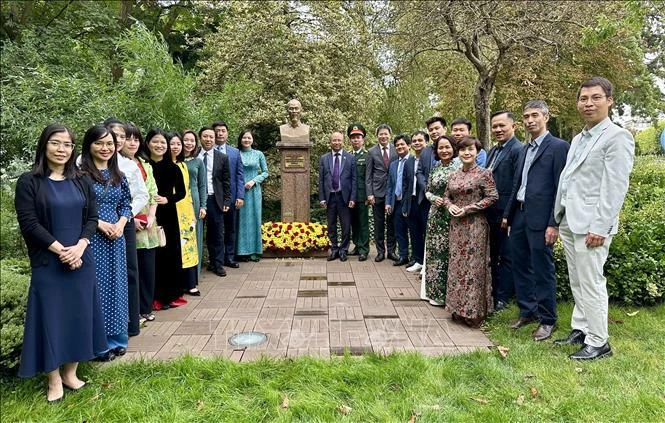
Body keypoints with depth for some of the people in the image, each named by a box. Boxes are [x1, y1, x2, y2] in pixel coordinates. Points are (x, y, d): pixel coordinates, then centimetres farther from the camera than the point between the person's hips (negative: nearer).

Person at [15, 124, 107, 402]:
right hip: (48, 263, -4)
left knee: (79, 314, 9)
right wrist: (59, 249, -15)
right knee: (51, 316, 3)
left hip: (81, 260, 4)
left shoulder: (81, 182, 8)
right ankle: (54, 380, 18)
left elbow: (92, 218, 5)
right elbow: (28, 223, -10)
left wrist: (79, 246, -11)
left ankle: (70, 373, 24)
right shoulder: (28, 182, -4)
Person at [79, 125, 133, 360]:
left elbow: (127, 204, 12)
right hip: (91, 239, -6)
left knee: (116, 286, 12)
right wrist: (100, 223, -17)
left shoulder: (117, 175, 10)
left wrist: (120, 224, -5)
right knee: (97, 287, 1)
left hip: (116, 238, 6)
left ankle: (116, 339, 25)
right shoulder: (81, 174, -8)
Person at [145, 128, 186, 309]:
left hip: (168, 216, 3)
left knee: (170, 255, 7)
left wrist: (167, 199, -8)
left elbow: (182, 192, 7)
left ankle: (170, 294, 20)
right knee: (152, 257, -1)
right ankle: (155, 297, 10)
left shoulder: (173, 168, 4)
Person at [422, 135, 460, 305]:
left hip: (452, 216, -5)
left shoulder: (459, 167, -4)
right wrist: (433, 198, -4)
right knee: (434, 251, 8)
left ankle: (448, 293, 11)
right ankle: (435, 291, 20)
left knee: (449, 252, -1)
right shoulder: (434, 169, 11)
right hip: (435, 216, 5)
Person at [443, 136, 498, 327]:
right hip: (456, 226, 6)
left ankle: (474, 312, 10)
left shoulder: (484, 174, -6)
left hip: (475, 225, -5)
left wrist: (468, 209, -15)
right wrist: (450, 206, -5)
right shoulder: (453, 175, 10)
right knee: (456, 265, 8)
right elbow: (446, 196, 17)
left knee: (473, 266, -1)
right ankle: (458, 309, 21)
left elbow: (492, 197, -10)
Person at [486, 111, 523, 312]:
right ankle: (490, 294, 30)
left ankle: (502, 299, 13)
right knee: (492, 255, 17)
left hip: (506, 214, -8)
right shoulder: (493, 151, 15)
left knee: (506, 257, 3)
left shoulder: (519, 150, -13)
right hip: (490, 213, 9)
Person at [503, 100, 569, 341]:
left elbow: (560, 188, -12)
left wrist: (554, 224, -16)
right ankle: (527, 311, 28)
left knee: (542, 270, 1)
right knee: (521, 266, 14)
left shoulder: (558, 147, -6)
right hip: (519, 216, 8)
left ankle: (547, 320, 14)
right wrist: (508, 214, 17)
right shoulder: (525, 150, 17)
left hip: (540, 218, -7)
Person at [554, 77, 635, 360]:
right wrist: (557, 219, 13)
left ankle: (598, 342, 10)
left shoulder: (617, 137, -8)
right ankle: (580, 330, 26)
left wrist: (600, 228, -18)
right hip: (569, 221, 8)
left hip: (591, 224, -8)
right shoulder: (578, 139, 17)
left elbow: (615, 187, -14)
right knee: (577, 282, 14)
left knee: (591, 283, -2)